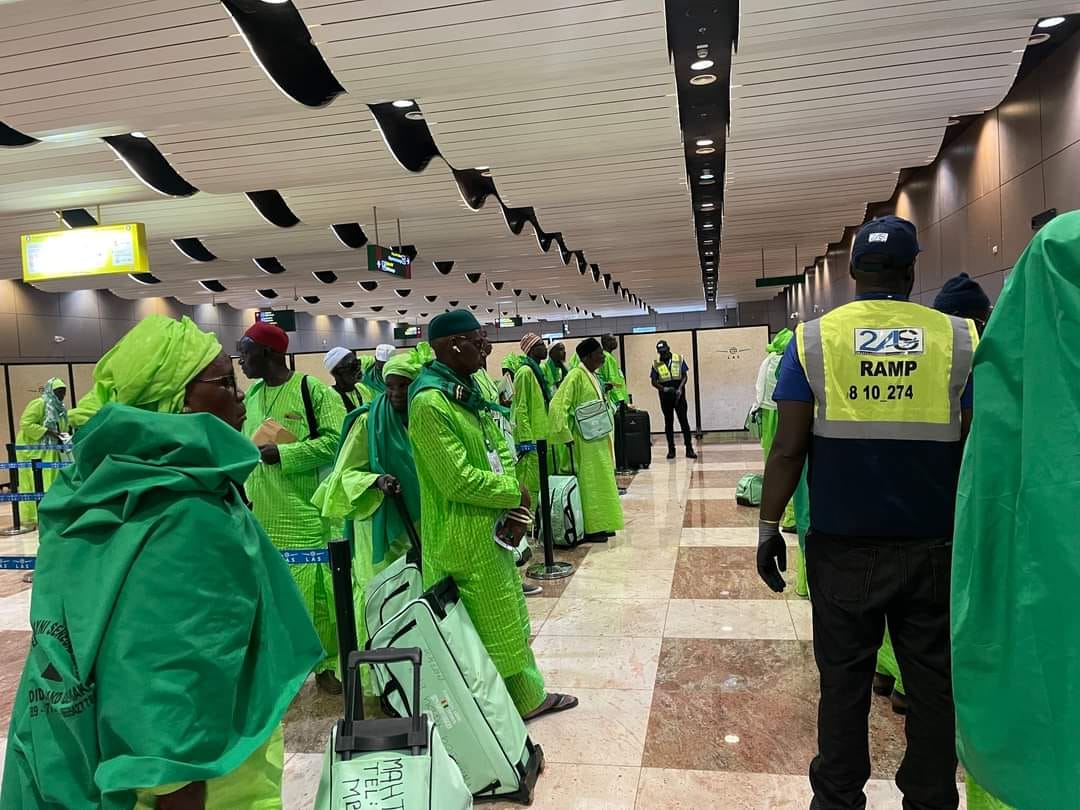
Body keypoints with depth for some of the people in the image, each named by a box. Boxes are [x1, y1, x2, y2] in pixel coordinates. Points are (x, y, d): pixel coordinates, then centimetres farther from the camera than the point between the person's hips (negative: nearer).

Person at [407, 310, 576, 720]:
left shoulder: (468, 389, 8)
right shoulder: (429, 402, -22)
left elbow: (499, 449, 8)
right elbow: (458, 481, -25)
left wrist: (514, 509, -6)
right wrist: (514, 494, -11)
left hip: (491, 527, 9)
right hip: (464, 537, -9)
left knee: (510, 616, 20)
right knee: (489, 626, 7)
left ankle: (529, 695, 37)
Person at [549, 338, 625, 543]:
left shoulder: (592, 376, 12)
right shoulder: (576, 375, -15)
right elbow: (558, 405, -22)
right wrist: (565, 436, -22)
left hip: (598, 439, 9)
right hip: (585, 440, -9)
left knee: (600, 480, 14)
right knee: (589, 482, -3)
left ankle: (600, 525, 24)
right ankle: (590, 529, 6)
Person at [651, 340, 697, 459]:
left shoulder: (679, 359, 1)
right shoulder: (656, 364, 1)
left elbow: (685, 376, 1)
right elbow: (654, 382, 2)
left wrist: (680, 388, -15)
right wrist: (663, 388, -16)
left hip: (679, 395, -1)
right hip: (665, 397, 1)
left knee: (684, 421, -2)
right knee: (668, 423, 7)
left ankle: (689, 449, 2)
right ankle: (671, 449, 14)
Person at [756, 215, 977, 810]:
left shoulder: (812, 340, -3)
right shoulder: (960, 339, -1)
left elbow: (788, 448, -6)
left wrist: (768, 529, 2)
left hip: (843, 545, -1)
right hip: (933, 545, 1)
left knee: (844, 679, 11)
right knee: (933, 681, 15)